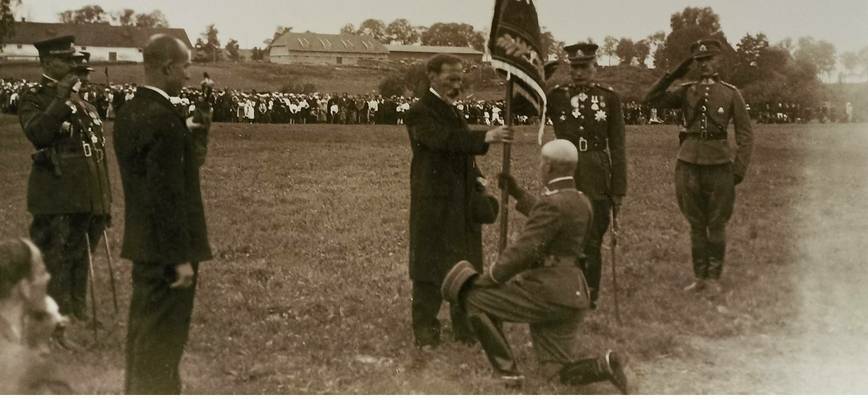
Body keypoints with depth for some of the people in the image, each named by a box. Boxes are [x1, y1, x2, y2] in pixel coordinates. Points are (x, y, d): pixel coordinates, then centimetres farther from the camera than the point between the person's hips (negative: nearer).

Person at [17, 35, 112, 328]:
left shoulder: (85, 106, 18)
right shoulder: (35, 100, -3)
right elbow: (37, 134, -24)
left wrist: (106, 202, 18)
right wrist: (61, 99, -24)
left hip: (89, 201, 7)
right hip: (57, 202, -7)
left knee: (80, 265, 14)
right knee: (57, 268, -5)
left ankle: (79, 319, 24)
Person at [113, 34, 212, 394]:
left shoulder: (128, 112, 7)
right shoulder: (163, 119, -21)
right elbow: (167, 195, -23)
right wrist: (182, 257, -20)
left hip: (142, 242, 9)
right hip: (166, 247, -9)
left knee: (144, 331, 20)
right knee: (163, 339, 0)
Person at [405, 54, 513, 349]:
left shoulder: (452, 113, 17)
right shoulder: (420, 113, -11)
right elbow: (444, 139, -29)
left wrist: (477, 179, 9)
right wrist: (486, 137, -39)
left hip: (462, 203, 8)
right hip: (433, 204, -8)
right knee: (430, 267, 0)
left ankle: (466, 328, 19)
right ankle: (425, 331, 8)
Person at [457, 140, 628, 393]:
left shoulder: (552, 204, -16)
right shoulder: (581, 202, 14)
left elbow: (522, 251, -20)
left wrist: (489, 278, -7)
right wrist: (518, 194, 37)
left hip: (547, 292, -9)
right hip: (570, 295, 9)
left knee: (474, 299, 5)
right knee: (555, 372, 15)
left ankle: (507, 370, 1)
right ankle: (604, 366, -12)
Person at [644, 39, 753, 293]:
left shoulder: (731, 93, 3)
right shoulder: (686, 92, 8)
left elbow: (745, 134, 4)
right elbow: (652, 99, -1)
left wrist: (740, 168, -4)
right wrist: (673, 75, -5)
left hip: (719, 164, -2)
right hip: (689, 163, 2)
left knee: (717, 225, 4)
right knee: (696, 225, 8)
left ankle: (714, 277, 14)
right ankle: (699, 277, 15)